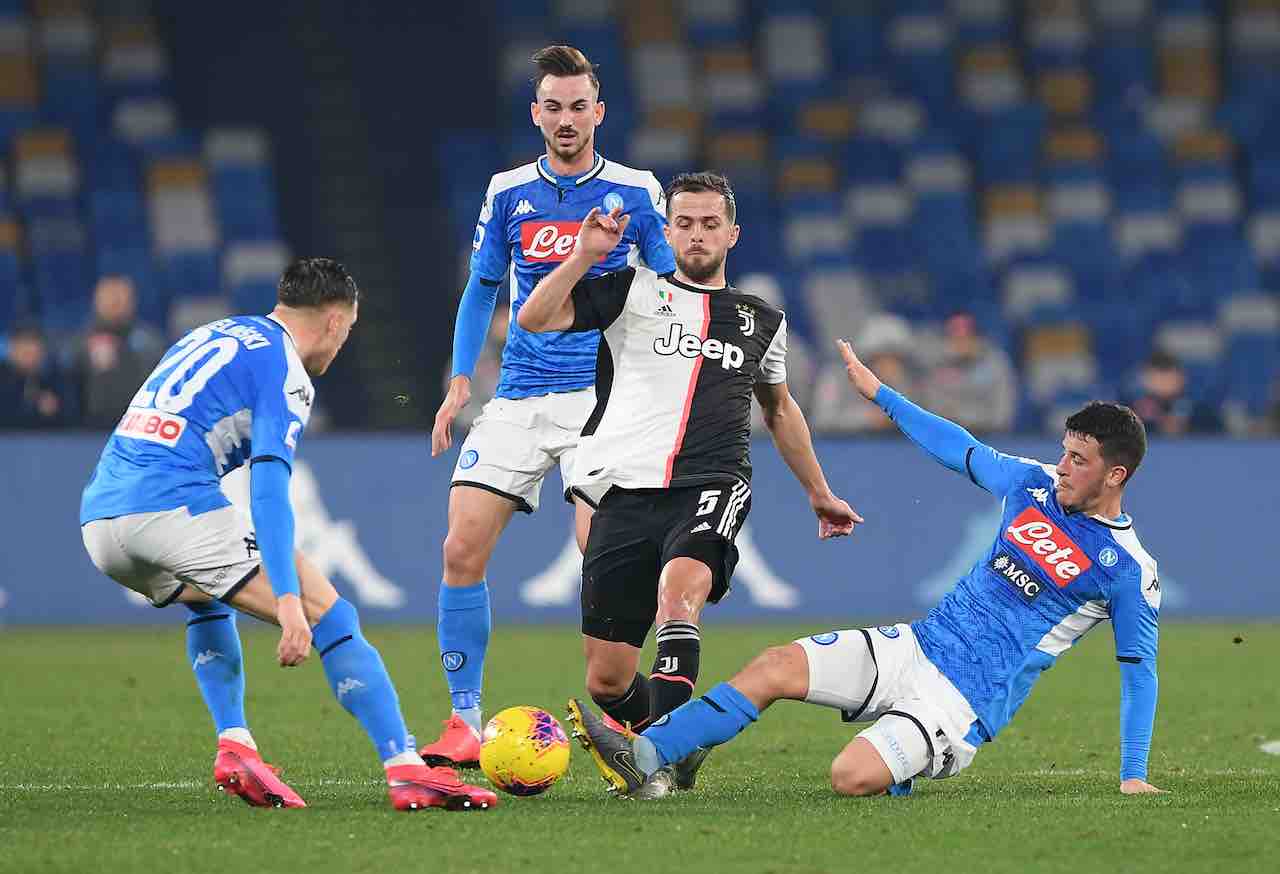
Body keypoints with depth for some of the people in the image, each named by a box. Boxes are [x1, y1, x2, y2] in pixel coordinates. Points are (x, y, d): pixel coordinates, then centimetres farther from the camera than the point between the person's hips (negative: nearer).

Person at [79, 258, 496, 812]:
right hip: (173, 507, -8)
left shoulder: (215, 334, 26)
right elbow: (268, 486, -15)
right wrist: (286, 600, -23)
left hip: (97, 518, 8)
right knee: (329, 615, -4)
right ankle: (407, 771, -13)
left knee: (207, 599, 36)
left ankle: (234, 745, 17)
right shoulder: (283, 369, 0)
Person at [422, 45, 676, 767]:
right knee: (463, 549, -8)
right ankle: (465, 721, -1)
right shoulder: (508, 193, 10)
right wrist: (461, 382, 10)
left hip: (601, 397, -3)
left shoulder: (635, 192, 2)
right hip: (517, 400, 3)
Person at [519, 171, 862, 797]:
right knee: (606, 680, -3)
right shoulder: (633, 291, 11)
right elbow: (534, 320, 0)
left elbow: (778, 407, 36)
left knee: (680, 585, -35)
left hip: (712, 487, 0)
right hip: (626, 490, 1)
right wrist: (585, 255, -8)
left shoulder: (761, 320, 20)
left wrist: (819, 493, 41)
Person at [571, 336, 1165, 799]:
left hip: (969, 698, -6)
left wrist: (1134, 776, -7)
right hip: (919, 645, 6)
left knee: (853, 777, -29)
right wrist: (878, 392, 26)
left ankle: (913, 767, 5)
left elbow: (1139, 670, -3)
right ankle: (643, 757, -15)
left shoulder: (1129, 570, -9)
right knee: (776, 667, -13)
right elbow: (958, 449, 22)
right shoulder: (1034, 486, 7)